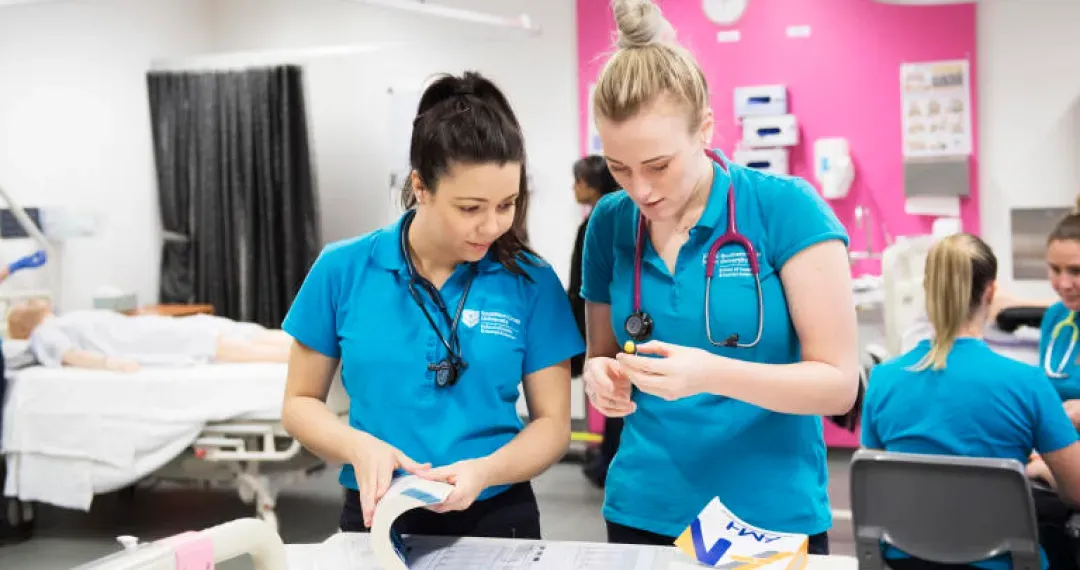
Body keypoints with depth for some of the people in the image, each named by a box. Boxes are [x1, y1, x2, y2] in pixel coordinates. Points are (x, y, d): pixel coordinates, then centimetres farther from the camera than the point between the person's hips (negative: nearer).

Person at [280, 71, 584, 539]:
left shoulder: (532, 282, -8)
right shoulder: (342, 270, -7)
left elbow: (552, 423, -3)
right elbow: (300, 402, 1)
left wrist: (485, 470, -22)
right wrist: (359, 446, -18)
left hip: (497, 517, 0)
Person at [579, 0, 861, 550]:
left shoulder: (785, 207, -12)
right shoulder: (609, 222, -1)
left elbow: (838, 382, -13)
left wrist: (712, 373, -28)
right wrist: (604, 377, -12)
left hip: (771, 520, -3)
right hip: (641, 513, 3)